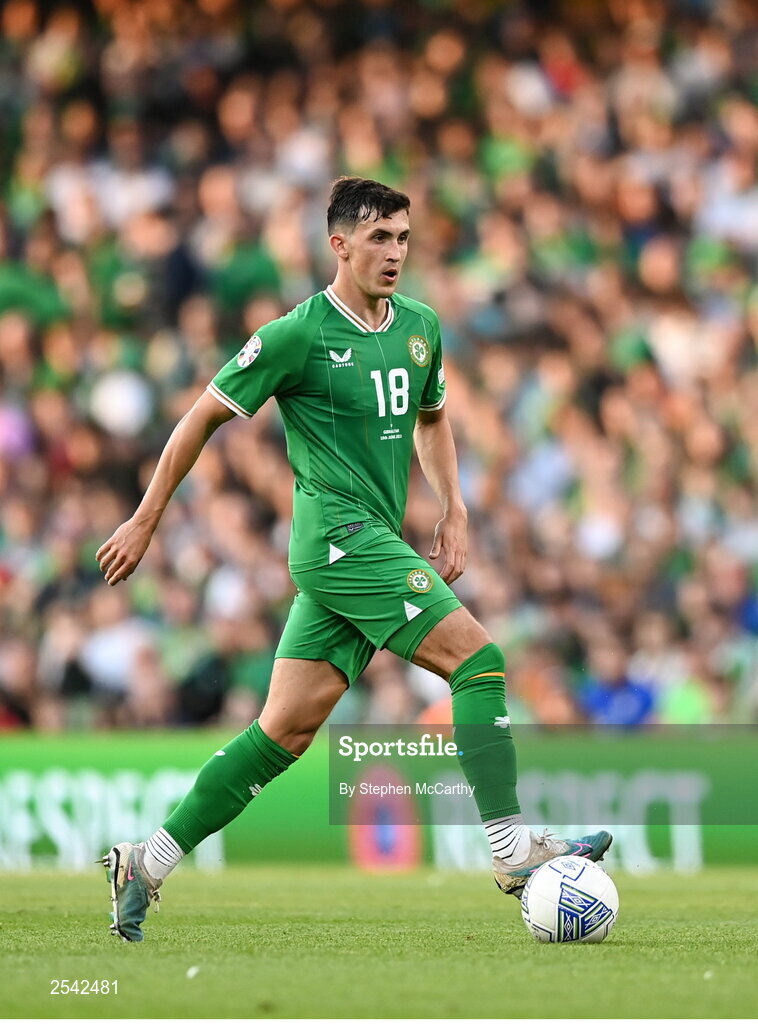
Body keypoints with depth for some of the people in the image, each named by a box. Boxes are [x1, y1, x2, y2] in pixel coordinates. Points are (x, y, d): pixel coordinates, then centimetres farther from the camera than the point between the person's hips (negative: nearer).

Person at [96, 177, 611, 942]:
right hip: (340, 535, -8)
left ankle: (147, 864, 10)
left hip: (370, 548, 8)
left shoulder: (419, 327, 13)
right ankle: (512, 850, -14)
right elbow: (205, 415, 0)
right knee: (478, 657, -15)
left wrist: (453, 511, 18)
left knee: (286, 731, 6)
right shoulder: (298, 335, -8)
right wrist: (145, 520, 2)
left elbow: (430, 417, 31)